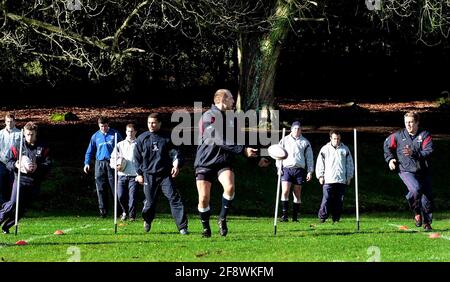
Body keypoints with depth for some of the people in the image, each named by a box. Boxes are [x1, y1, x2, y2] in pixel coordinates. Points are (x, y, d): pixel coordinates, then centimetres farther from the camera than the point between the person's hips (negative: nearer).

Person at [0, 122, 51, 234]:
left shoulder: (43, 148, 5)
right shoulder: (17, 147, 4)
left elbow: (48, 164, 1)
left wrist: (38, 167, -17)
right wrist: (16, 165, -17)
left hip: (35, 182, 2)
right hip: (20, 179, -2)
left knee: (23, 208, 2)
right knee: (14, 203, -20)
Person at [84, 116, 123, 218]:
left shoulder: (115, 134, 5)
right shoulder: (95, 136, 12)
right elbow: (90, 151, 16)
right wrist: (87, 163, 5)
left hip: (112, 163, -2)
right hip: (100, 163, 2)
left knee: (114, 186, -5)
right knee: (101, 188, -1)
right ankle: (103, 209, 3)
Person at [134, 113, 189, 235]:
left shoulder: (167, 138, 6)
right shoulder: (142, 138, 8)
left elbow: (174, 152, 4)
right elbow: (137, 157, 12)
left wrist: (176, 165, -14)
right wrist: (139, 173, 8)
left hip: (165, 174, -1)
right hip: (149, 175, 1)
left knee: (174, 198, -13)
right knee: (150, 201, 4)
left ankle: (182, 227, -14)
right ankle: (147, 220, 36)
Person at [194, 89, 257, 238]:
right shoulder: (208, 116, -12)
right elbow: (218, 141, -23)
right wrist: (242, 150, -25)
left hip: (223, 161, 5)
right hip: (205, 162, -4)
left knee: (230, 186, -24)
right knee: (204, 198, -5)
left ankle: (222, 219, -4)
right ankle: (206, 228, 17)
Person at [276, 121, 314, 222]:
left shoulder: (305, 142, 12)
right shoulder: (284, 140, 10)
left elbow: (309, 157, 13)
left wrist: (310, 171, 6)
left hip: (299, 169, 1)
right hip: (287, 168, -1)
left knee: (297, 193, 3)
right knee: (285, 192, -14)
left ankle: (295, 216, 8)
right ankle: (284, 215, -9)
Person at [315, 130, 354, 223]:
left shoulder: (345, 149, 10)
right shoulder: (325, 149, 6)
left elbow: (350, 164, 16)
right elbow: (319, 164, 9)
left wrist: (349, 177, 11)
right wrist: (320, 176, 3)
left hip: (341, 180, 2)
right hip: (328, 180, -2)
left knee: (339, 201, 1)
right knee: (326, 199, -9)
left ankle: (336, 218, 7)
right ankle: (322, 217, -3)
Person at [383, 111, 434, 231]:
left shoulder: (425, 135, -3)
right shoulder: (398, 135, 4)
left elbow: (429, 151, -15)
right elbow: (387, 144, 22)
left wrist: (413, 153, -27)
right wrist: (390, 159, 10)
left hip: (423, 171, 1)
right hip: (406, 170, -1)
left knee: (427, 197, 2)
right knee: (416, 189, -28)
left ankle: (427, 222, 22)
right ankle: (417, 213, -3)